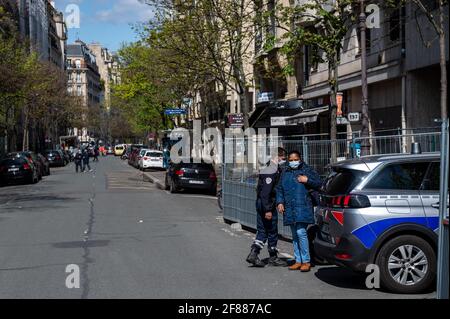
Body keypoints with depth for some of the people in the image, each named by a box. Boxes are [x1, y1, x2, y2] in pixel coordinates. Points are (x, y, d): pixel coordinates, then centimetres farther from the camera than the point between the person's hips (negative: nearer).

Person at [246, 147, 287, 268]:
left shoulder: (275, 169, 14)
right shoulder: (271, 172, -19)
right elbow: (265, 192, -24)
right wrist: (268, 210, -23)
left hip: (261, 204, 10)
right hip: (268, 205, -10)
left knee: (262, 231, 10)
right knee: (272, 232, 3)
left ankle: (253, 254, 3)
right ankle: (273, 258, 15)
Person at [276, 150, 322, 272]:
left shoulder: (307, 170, 4)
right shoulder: (285, 173, 17)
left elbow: (319, 183, 3)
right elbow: (279, 189, 20)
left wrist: (307, 180, -12)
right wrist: (280, 202, 7)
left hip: (303, 208, -5)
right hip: (289, 208, 6)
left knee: (301, 232, -14)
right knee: (294, 235, 10)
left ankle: (306, 261, -6)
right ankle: (298, 261, 17)